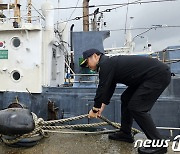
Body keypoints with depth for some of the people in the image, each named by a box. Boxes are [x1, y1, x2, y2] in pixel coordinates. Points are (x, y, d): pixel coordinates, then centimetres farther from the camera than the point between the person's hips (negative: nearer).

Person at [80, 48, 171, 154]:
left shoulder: (106, 64, -15)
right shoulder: (110, 63, 15)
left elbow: (102, 89, -13)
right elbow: (108, 89, 21)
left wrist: (95, 109, 0)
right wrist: (101, 108, 24)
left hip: (159, 75, -11)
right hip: (150, 75, 11)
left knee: (136, 107, -11)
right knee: (126, 98, 14)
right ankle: (125, 133, 22)